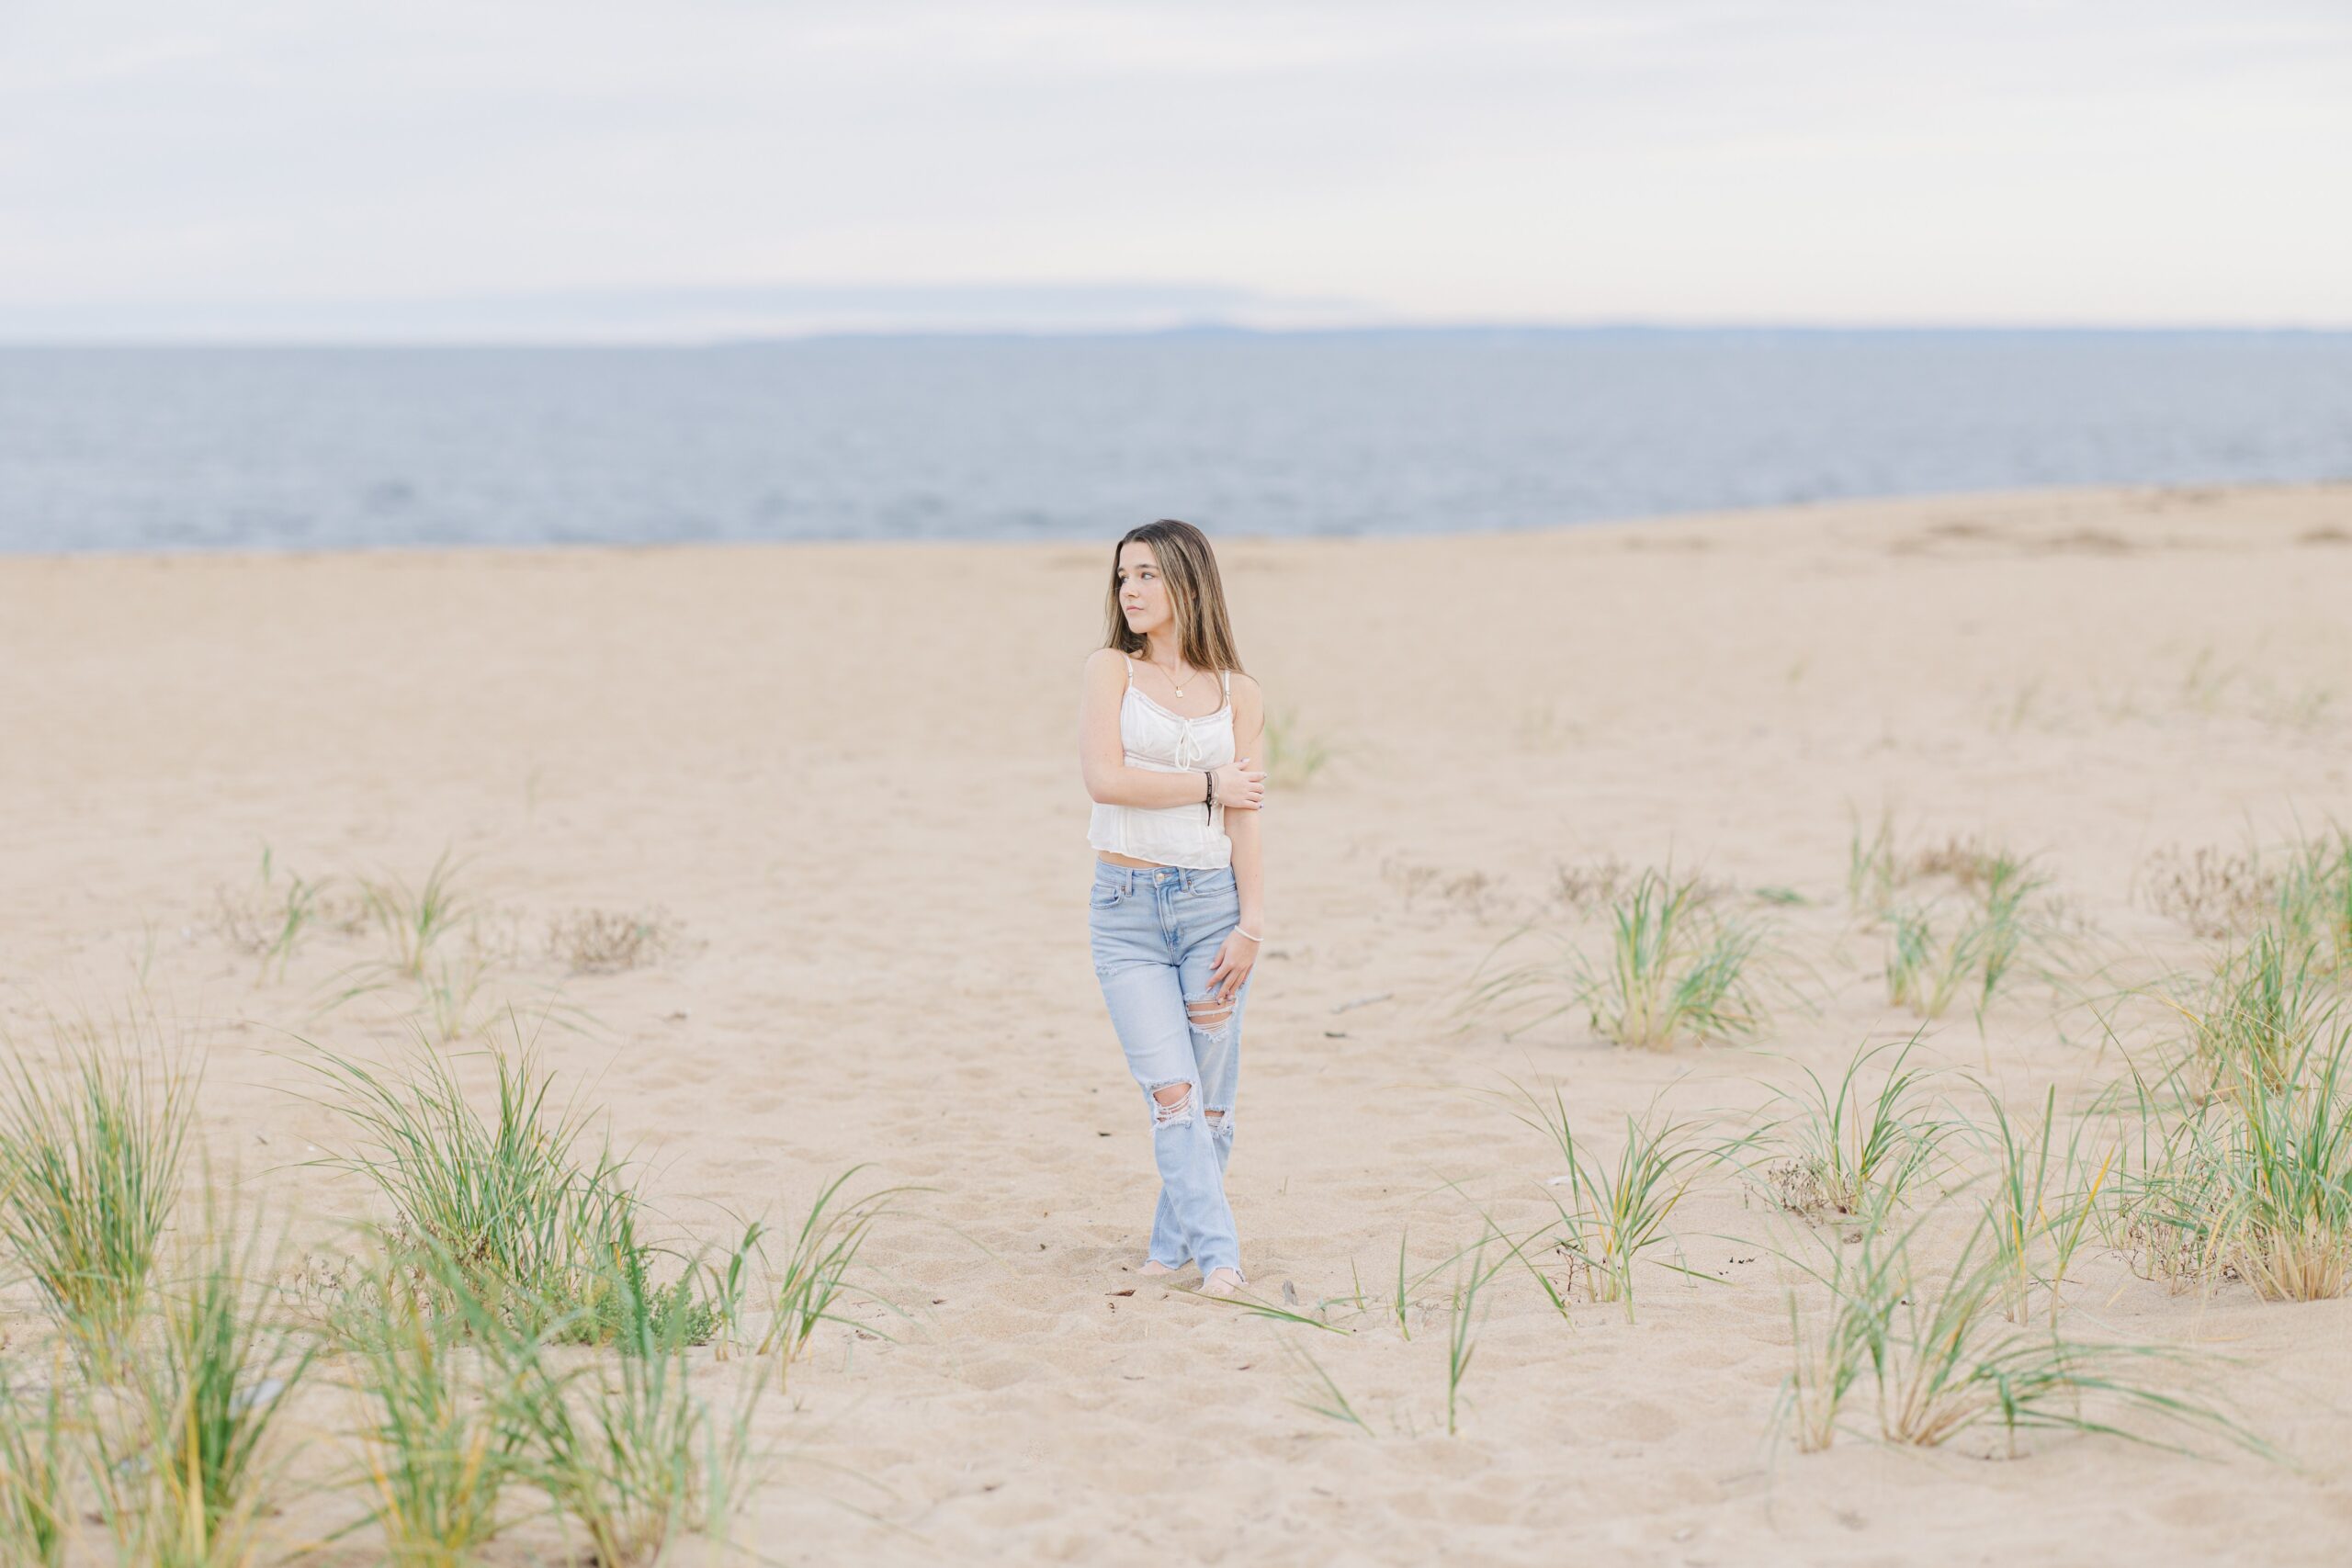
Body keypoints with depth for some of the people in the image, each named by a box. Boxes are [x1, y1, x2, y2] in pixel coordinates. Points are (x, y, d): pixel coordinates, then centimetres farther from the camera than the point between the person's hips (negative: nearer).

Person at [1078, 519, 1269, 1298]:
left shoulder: (1239, 696, 6)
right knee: (1170, 1092, -10)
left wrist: (1251, 926, -5)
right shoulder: (1111, 669, 3)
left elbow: (1245, 820, 3)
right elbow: (1105, 777, -11)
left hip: (1212, 902, 1)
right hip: (1126, 909, -1)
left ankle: (1172, 1243, 21)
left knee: (1211, 1101, 4)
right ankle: (1219, 1255, -10)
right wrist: (1208, 784, -5)